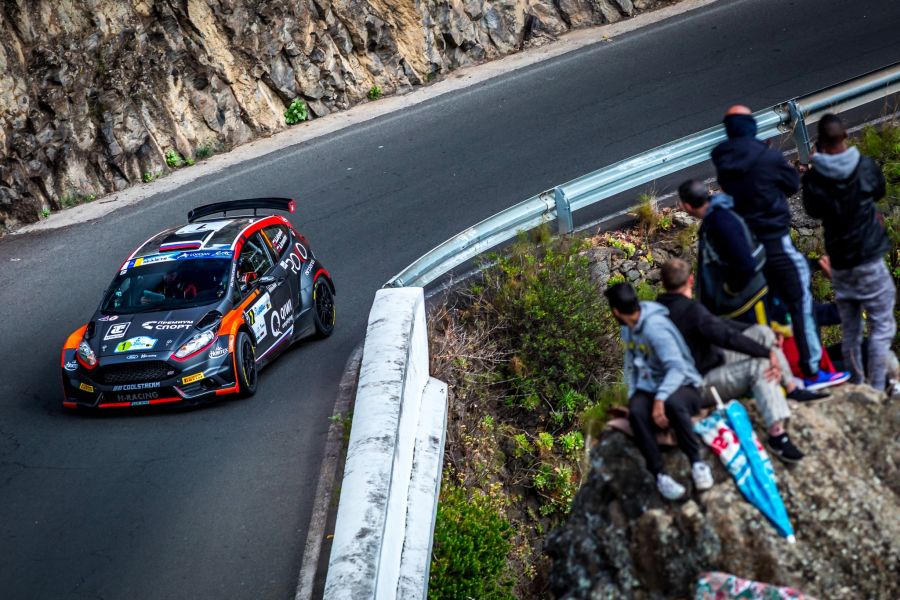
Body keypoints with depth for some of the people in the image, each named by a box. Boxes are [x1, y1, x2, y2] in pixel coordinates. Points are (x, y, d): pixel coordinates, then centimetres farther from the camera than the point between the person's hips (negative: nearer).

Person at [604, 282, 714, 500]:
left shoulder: (655, 327, -22)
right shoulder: (628, 327, 5)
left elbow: (677, 367, -30)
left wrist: (660, 399, -40)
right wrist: (631, 396, 4)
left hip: (681, 386, -6)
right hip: (649, 389, 6)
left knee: (672, 403, -43)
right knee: (636, 412, -31)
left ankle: (696, 462, -23)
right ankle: (659, 475, -28)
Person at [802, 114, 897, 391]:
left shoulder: (812, 178, -8)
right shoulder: (866, 166, -9)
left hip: (839, 263, 3)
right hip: (869, 259, -3)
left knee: (850, 331, 12)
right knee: (881, 326, 2)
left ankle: (857, 387, 17)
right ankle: (877, 389, -3)